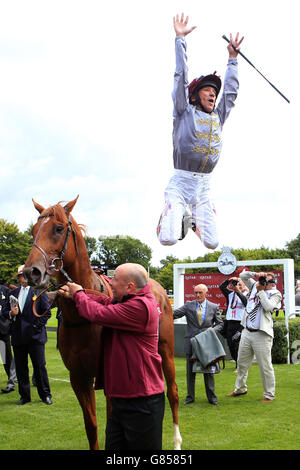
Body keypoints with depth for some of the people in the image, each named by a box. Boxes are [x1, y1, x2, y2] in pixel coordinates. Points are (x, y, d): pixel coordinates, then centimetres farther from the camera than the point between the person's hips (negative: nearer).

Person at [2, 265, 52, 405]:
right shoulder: (13, 293, 13)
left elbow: (47, 312, -3)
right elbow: (5, 311, 14)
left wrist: (38, 326, -11)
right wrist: (11, 313, -8)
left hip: (35, 336, -4)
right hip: (18, 337, 4)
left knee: (40, 366, 0)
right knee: (20, 368, 9)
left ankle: (45, 395, 12)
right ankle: (24, 396, 19)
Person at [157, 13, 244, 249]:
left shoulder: (218, 117, 16)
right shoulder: (185, 112, 3)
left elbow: (231, 92, 25)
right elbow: (181, 78, 1)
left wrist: (233, 58, 29)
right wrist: (180, 39, 2)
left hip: (203, 188, 5)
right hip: (180, 183, -5)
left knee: (212, 243, -1)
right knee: (169, 239, -17)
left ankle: (193, 220, 31)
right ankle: (170, 218, 21)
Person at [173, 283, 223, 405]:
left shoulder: (213, 307, 3)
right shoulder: (189, 305, 2)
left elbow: (220, 323, 9)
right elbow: (175, 314, -8)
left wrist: (213, 330, -10)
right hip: (191, 342, 1)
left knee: (208, 370, 5)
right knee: (190, 371, 7)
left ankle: (211, 397, 15)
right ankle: (190, 396, 18)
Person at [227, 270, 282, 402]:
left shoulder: (275, 294, -1)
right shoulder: (255, 286, 14)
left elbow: (268, 306, -18)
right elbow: (242, 276, 17)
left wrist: (261, 291, -11)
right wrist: (255, 274, 2)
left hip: (262, 335, -6)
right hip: (247, 332, 6)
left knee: (265, 366, -2)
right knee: (242, 362, 16)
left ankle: (269, 394, 11)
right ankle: (240, 389, 33)